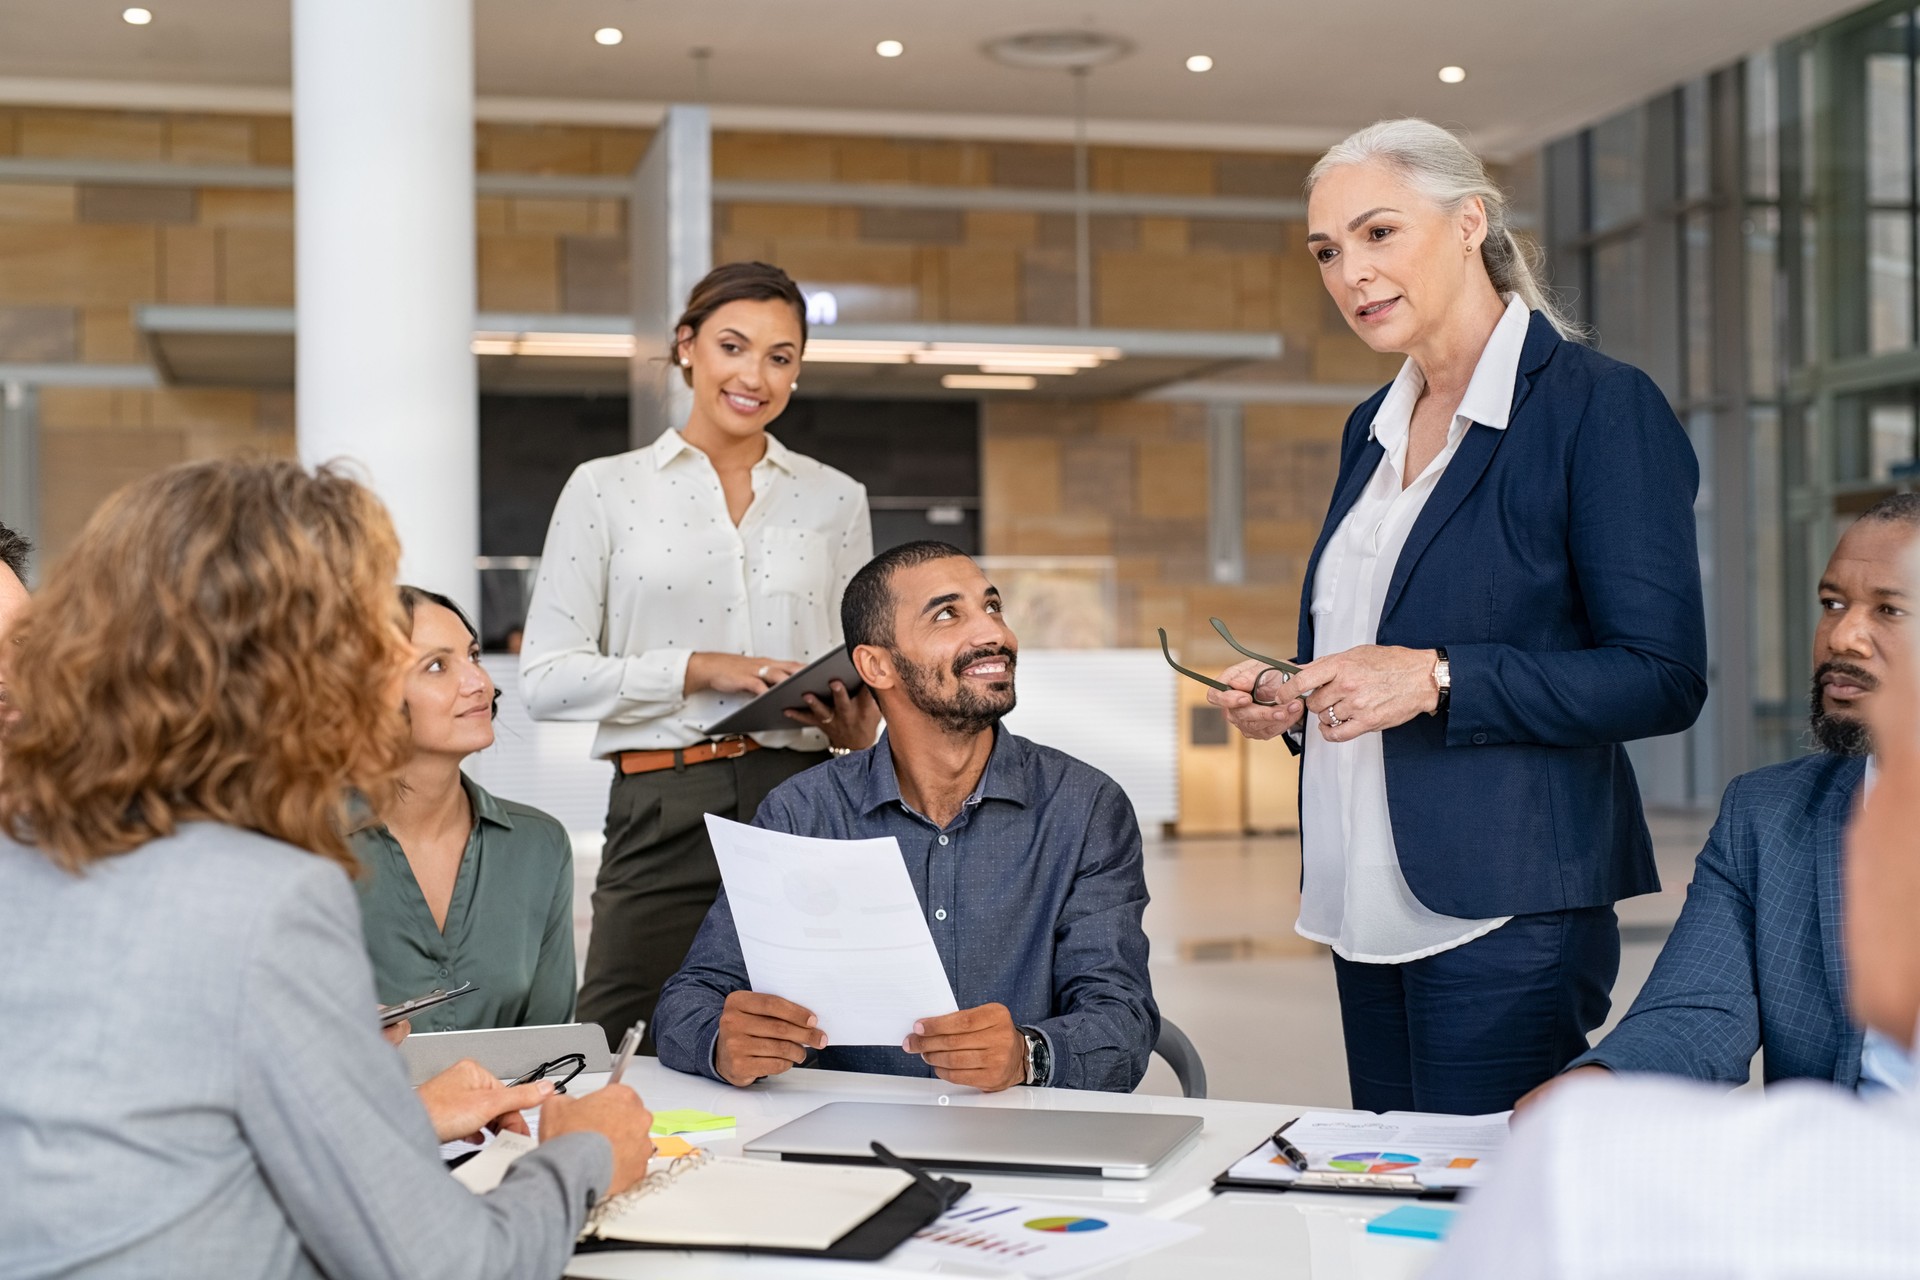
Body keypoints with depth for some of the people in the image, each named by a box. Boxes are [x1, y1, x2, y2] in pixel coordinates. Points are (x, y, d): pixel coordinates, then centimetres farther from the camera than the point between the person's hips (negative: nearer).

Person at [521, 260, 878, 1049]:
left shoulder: (835, 499, 14)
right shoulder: (606, 489, 6)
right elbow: (546, 679, 0)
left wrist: (859, 724, -4)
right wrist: (694, 669, -12)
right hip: (666, 813, -2)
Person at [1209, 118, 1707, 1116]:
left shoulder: (1599, 405, -9)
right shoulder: (1373, 428, 15)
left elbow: (1663, 679, -13)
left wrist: (1437, 680, -21)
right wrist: (1289, 700, 5)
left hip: (1507, 913, -7)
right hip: (1370, 904, 7)